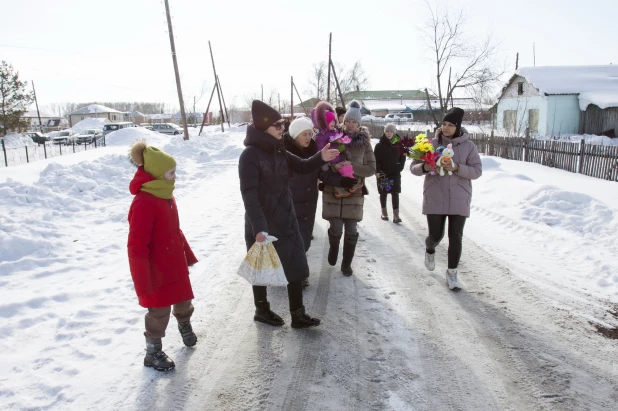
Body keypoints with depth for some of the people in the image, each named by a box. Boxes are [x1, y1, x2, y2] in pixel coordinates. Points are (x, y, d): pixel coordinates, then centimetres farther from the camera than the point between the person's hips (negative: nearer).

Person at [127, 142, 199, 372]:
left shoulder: (165, 195, 3)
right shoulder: (143, 203, -27)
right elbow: (137, 248, -26)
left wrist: (187, 255, 20)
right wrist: (143, 285, -23)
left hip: (175, 264, 8)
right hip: (157, 271, -8)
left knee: (183, 299, 25)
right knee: (159, 312, 7)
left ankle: (185, 325, 55)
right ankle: (153, 353, 29)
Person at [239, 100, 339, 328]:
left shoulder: (278, 151, 7)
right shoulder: (250, 155, -18)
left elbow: (301, 167, 13)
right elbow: (249, 195, -23)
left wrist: (320, 158, -7)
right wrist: (259, 227, -30)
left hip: (285, 220, 8)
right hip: (262, 225, -8)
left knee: (296, 266, 10)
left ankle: (298, 315, 22)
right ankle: (262, 310, 32)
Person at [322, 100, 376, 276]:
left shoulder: (364, 143, 0)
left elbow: (371, 169, -3)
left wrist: (351, 166, -17)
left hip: (354, 192, 1)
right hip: (333, 191, -1)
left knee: (351, 231, 3)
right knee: (336, 229, -3)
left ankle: (346, 264, 24)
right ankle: (333, 248, 32)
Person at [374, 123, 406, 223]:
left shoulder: (398, 145, 4)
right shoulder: (379, 146, -2)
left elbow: (402, 158, 9)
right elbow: (376, 160, -5)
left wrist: (400, 168, -3)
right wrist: (377, 171, -13)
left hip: (395, 173, 1)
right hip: (383, 173, -1)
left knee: (395, 194, -3)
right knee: (383, 193, 9)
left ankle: (396, 215, -5)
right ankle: (384, 213, 22)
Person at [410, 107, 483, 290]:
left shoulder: (468, 146, -1)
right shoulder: (431, 144, -1)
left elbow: (477, 171, -3)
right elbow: (414, 167, 2)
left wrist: (456, 168, -19)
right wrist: (425, 167, -21)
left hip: (459, 199, 0)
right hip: (434, 198, 0)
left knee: (455, 237, 1)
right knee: (436, 235, 5)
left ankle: (452, 273, 16)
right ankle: (430, 250, 41)